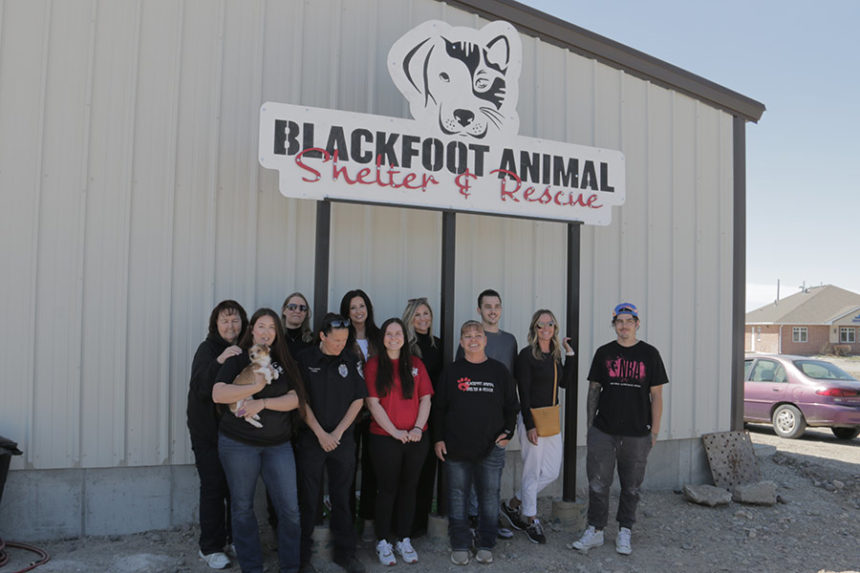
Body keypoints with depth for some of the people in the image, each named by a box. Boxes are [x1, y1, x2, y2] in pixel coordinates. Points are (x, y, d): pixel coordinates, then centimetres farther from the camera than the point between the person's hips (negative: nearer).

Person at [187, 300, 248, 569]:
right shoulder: (208, 349, -8)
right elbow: (200, 387, -20)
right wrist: (219, 361, -34)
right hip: (208, 430, -4)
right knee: (213, 487, -1)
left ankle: (237, 539, 24)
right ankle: (210, 548, 12)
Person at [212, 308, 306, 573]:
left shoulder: (284, 363, 7)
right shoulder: (237, 359, 1)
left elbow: (295, 399, -3)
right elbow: (218, 394, -12)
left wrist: (263, 403, -16)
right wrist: (256, 387, -21)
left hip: (278, 444, 2)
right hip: (238, 443, -1)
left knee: (290, 508, 0)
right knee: (242, 507, 8)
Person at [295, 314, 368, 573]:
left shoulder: (349, 361, 6)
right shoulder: (305, 360, -4)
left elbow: (358, 399, 5)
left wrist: (338, 432, -3)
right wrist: (321, 434, -9)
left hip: (343, 440, 3)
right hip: (312, 440, -3)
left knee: (342, 498, 9)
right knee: (309, 500, 3)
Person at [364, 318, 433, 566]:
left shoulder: (416, 364, 8)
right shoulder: (374, 364, 0)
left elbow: (425, 399, 5)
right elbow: (373, 403, -6)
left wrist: (418, 427, -9)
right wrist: (395, 431, -13)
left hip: (416, 439, 3)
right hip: (384, 438, -3)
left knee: (408, 488, 10)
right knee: (388, 489, 5)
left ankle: (404, 540, 23)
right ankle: (383, 542, 18)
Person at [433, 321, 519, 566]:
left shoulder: (499, 371, 5)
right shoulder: (452, 372, 4)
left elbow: (511, 406, 10)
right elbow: (439, 408, 6)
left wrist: (508, 432, -1)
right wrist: (438, 439, 1)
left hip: (491, 447, 0)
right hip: (456, 447, 0)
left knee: (489, 495, 6)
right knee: (458, 495, 6)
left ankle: (486, 546, 21)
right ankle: (460, 546, 19)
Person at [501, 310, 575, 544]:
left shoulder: (555, 354, 10)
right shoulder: (527, 355, -12)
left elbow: (564, 382, 12)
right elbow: (523, 393, -14)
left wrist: (570, 354, 6)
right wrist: (529, 425, -18)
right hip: (531, 418, -8)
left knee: (552, 472, 11)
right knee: (532, 472, 4)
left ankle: (513, 505, 26)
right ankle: (531, 521, 21)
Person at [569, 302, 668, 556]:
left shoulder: (649, 354, 1)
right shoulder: (604, 353, 5)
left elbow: (656, 395, 2)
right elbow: (593, 390, 8)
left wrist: (654, 430, -2)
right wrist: (590, 425, 4)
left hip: (637, 435, -1)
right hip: (603, 432, 1)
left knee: (631, 487, 10)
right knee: (598, 484, 2)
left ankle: (624, 534, 25)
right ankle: (595, 532, 16)